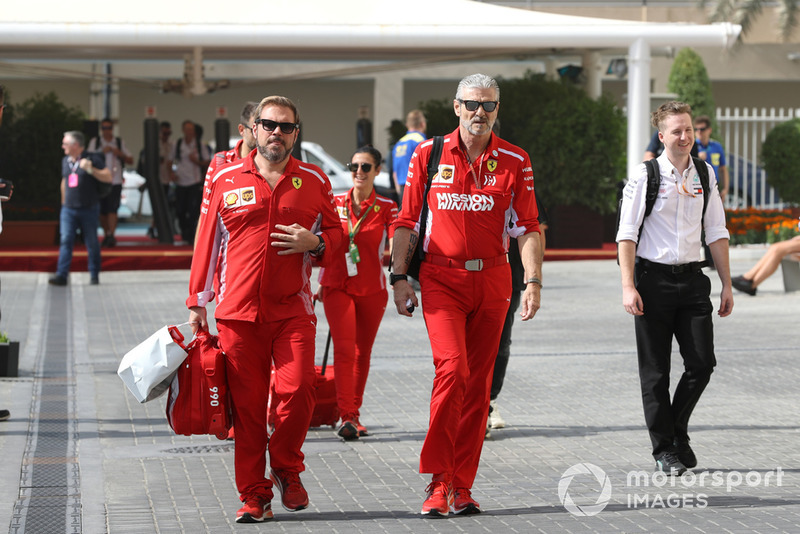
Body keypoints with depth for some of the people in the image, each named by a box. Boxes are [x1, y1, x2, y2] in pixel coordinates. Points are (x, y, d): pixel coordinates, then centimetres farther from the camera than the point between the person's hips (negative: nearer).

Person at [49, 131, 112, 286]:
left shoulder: (91, 159, -5)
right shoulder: (65, 161, 12)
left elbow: (108, 178, -10)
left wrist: (90, 169, -22)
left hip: (89, 209, -4)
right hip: (68, 209, 4)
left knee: (92, 243, 3)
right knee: (65, 240, -8)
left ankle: (94, 275, 12)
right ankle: (61, 275, -13)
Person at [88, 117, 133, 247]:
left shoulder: (119, 143, 10)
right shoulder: (94, 142, 8)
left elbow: (130, 161, 12)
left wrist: (119, 153, -5)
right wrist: (102, 152, -11)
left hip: (115, 181, -1)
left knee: (112, 209, -15)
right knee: (102, 211, 5)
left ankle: (111, 236, -20)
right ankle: (106, 235, 20)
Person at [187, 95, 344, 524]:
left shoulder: (314, 182, 9)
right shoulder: (226, 180, 7)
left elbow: (336, 234, 16)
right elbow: (207, 242, 9)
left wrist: (314, 242, -7)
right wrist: (197, 303, 8)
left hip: (293, 310, 0)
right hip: (238, 311, 0)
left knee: (297, 390, -13)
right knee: (247, 404, 0)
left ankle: (287, 469, 14)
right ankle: (254, 496, 10)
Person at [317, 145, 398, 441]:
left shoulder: (386, 208, 0)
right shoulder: (335, 203, 4)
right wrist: (321, 282, 11)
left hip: (372, 289, 0)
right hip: (337, 286, 0)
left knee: (363, 352, 9)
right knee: (344, 348, -14)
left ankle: (354, 413, 23)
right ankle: (347, 417, -19)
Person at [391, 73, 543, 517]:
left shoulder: (515, 162, 4)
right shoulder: (428, 155, 2)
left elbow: (527, 228, 4)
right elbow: (407, 221, 5)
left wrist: (533, 281, -6)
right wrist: (399, 277, -1)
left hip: (492, 280, 2)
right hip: (441, 277, -2)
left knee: (479, 381, 4)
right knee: (452, 367, -18)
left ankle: (462, 486, 12)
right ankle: (438, 481, -11)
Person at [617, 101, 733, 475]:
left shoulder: (705, 177, 9)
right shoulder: (644, 177, -5)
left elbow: (716, 233, 13)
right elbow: (627, 234, -7)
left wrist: (727, 284, 9)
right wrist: (628, 287, -15)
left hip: (692, 277, 4)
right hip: (653, 279, -4)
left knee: (702, 363, -1)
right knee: (655, 371, 2)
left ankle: (678, 432, 21)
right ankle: (664, 449, 11)